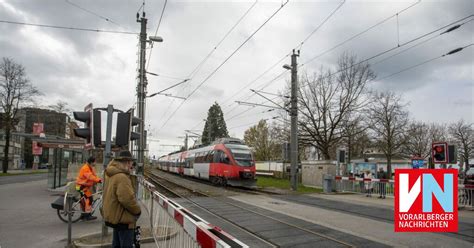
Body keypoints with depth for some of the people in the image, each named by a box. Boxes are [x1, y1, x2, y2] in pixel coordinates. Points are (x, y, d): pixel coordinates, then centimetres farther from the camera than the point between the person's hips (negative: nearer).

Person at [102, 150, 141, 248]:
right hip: (123, 218, -10)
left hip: (115, 216, 10)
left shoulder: (112, 175, 8)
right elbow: (127, 199, -30)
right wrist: (137, 211, -16)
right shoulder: (122, 177, -25)